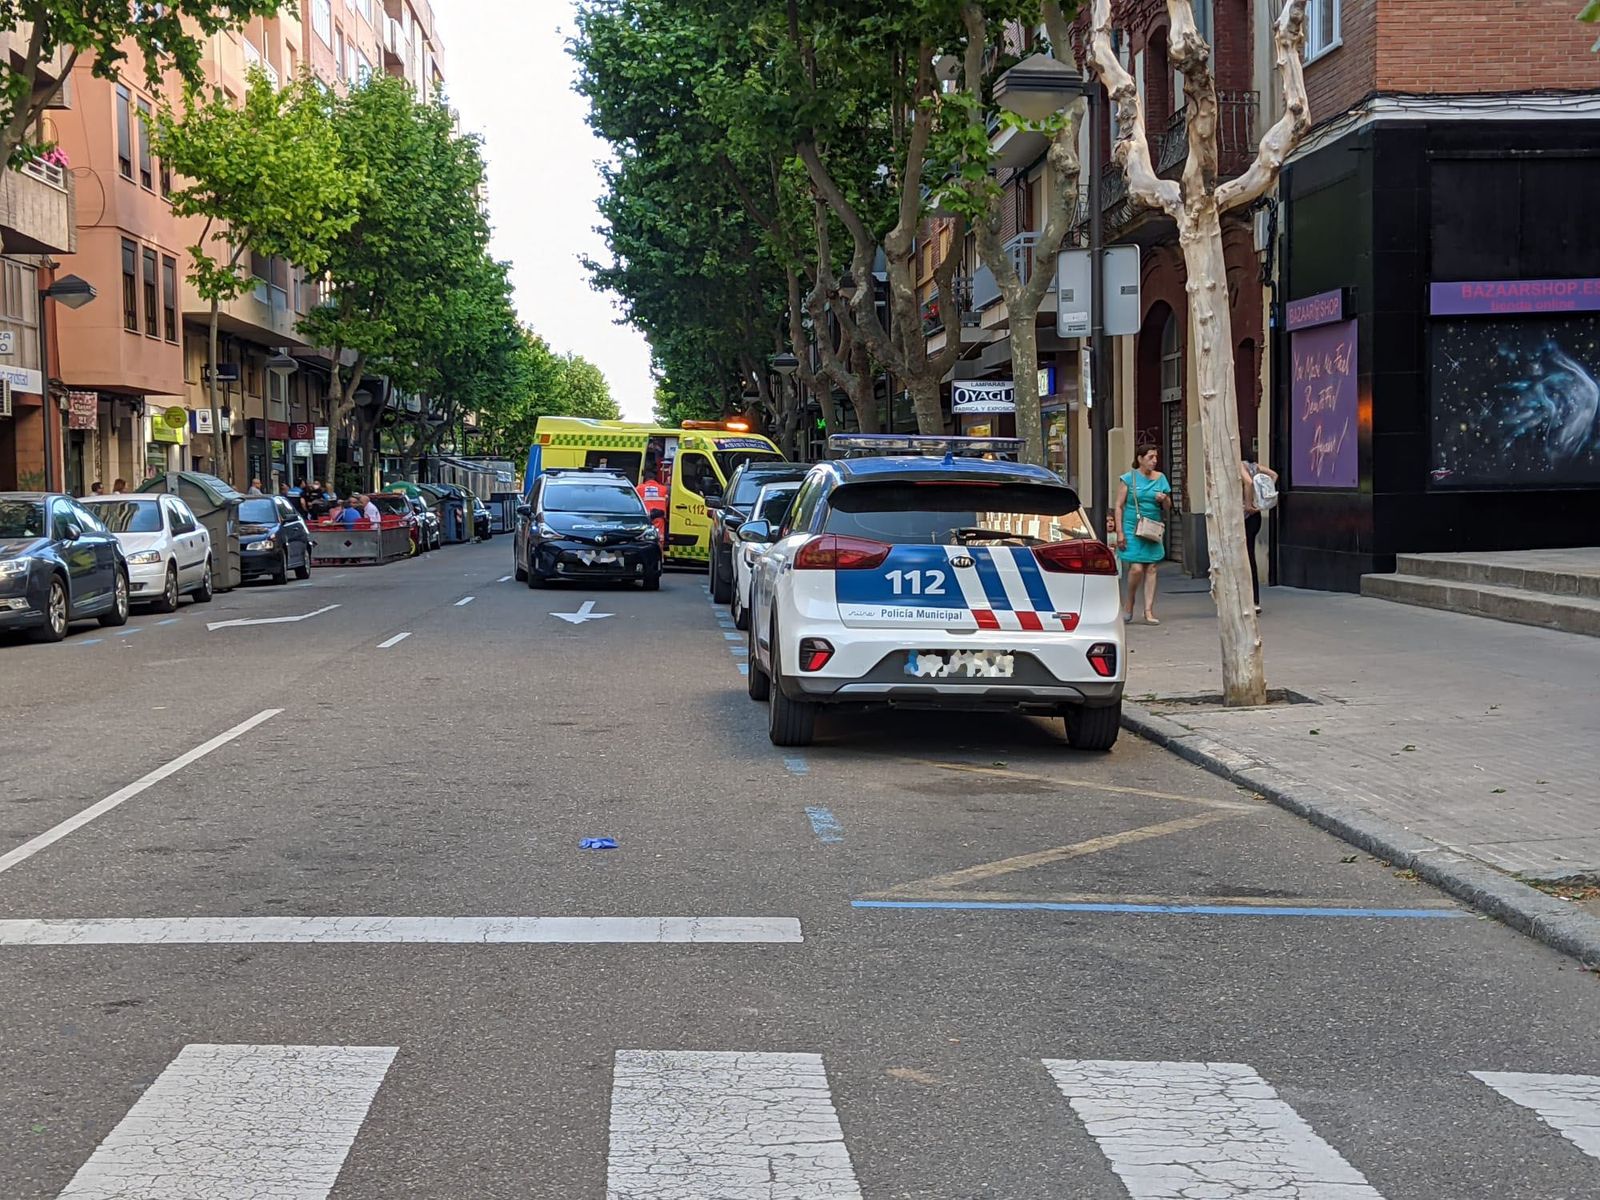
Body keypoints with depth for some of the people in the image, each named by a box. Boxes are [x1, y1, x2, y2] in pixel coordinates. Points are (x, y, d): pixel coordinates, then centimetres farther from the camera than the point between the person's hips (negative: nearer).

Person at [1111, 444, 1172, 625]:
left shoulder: (1160, 478, 10)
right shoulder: (1128, 479, -1)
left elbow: (1168, 507, 18)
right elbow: (1118, 506, -3)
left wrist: (1164, 499, -6)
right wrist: (1119, 532, -11)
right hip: (1132, 528, -4)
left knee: (1151, 569, -1)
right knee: (1136, 568, -13)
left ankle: (1149, 611, 2)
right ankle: (1129, 605, 10)